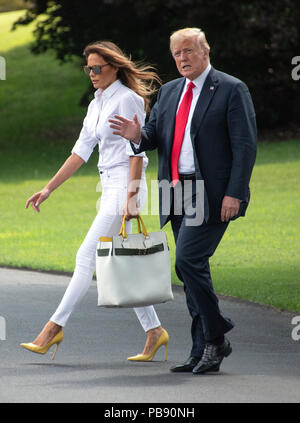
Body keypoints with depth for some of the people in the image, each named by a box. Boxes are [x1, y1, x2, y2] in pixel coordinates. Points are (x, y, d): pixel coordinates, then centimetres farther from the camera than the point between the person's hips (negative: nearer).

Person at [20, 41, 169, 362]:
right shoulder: (97, 104, 16)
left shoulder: (128, 100, -10)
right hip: (109, 187, 9)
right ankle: (154, 331, 12)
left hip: (126, 185, -9)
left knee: (87, 256, -12)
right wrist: (48, 189, 12)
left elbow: (136, 152, -15)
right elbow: (81, 151, 16)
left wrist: (131, 197, -21)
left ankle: (55, 327, -13)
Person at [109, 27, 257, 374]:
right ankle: (204, 353, 12)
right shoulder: (169, 92, 17)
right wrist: (138, 136, -8)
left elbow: (245, 145, -9)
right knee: (192, 269, 7)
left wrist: (234, 193, -17)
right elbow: (155, 136, 17)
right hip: (177, 194, 7)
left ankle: (216, 337, -5)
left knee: (188, 260, -18)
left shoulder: (231, 90, -4)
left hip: (211, 195, -7)